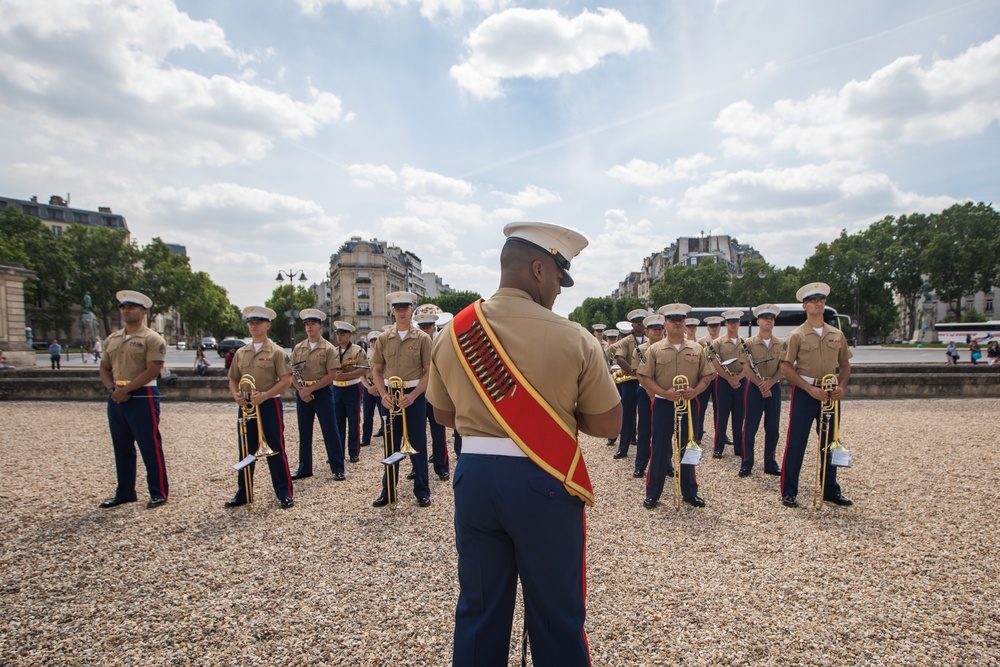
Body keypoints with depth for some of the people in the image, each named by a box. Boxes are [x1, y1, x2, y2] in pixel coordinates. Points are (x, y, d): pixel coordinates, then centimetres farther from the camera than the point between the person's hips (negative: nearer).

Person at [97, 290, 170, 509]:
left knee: (150, 447, -1)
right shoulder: (112, 339, 14)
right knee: (122, 448, 14)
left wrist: (125, 390, -16)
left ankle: (159, 493, 9)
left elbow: (152, 371, -16)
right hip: (116, 399, 7)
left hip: (142, 397, -7)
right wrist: (112, 389, -3)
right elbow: (104, 368, 15)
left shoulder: (152, 339, -8)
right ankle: (124, 493, 26)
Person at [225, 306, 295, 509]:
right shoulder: (240, 353, 10)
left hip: (270, 405, -5)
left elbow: (286, 380, -11)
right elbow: (233, 379, 15)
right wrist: (235, 394, -6)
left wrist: (264, 395, -21)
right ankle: (244, 493, 25)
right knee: (246, 451, 12)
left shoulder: (276, 352, -5)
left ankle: (284, 494, 10)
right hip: (246, 406, 5)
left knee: (275, 450, 0)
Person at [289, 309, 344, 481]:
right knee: (304, 432, 12)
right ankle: (304, 468, 23)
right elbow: (292, 373, 7)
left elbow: (332, 375, -11)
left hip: (322, 392, -4)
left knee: (330, 431, -1)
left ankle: (338, 469, 6)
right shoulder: (298, 348, 8)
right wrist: (300, 390, -10)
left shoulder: (328, 348, -5)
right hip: (302, 394, 4)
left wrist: (311, 388, -15)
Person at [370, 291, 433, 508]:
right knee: (391, 445, 10)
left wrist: (412, 396, -15)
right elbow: (376, 370, 7)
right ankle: (388, 491, 22)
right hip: (390, 396, 2)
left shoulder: (422, 338, -3)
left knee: (417, 444, 4)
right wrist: (383, 394, -8)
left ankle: (422, 492, 17)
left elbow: (429, 372, -5)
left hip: (415, 395, -2)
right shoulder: (383, 338, 4)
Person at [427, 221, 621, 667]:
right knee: (556, 614, 15)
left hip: (474, 477, 4)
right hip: (543, 483, -3)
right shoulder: (573, 339, -12)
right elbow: (608, 425, -5)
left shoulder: (452, 334, -1)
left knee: (478, 609, 19)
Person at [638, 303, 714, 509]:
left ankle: (690, 492, 25)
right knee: (660, 449, 3)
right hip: (663, 404, -2)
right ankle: (652, 493, 14)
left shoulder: (697, 349, 4)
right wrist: (664, 393, -18)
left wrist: (695, 391, -14)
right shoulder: (655, 349, -2)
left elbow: (707, 375, 5)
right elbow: (645, 377, -5)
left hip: (689, 404, 2)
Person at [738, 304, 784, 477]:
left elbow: (782, 368, 1)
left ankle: (770, 464, 19)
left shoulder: (781, 344, 5)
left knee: (772, 428, 8)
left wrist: (769, 383, -14)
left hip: (774, 387, 3)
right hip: (754, 387, -3)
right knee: (750, 427, 0)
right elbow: (747, 369, -8)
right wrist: (761, 385, -17)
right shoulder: (749, 343, -3)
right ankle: (746, 464, 8)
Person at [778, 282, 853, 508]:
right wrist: (811, 389, -16)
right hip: (804, 393, -4)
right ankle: (788, 492, 7)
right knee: (796, 444, -1)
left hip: (830, 394, 5)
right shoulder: (797, 335, -4)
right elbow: (786, 368, -8)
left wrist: (842, 386, -5)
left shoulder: (837, 334, 9)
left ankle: (831, 490, 28)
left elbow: (845, 365, 14)